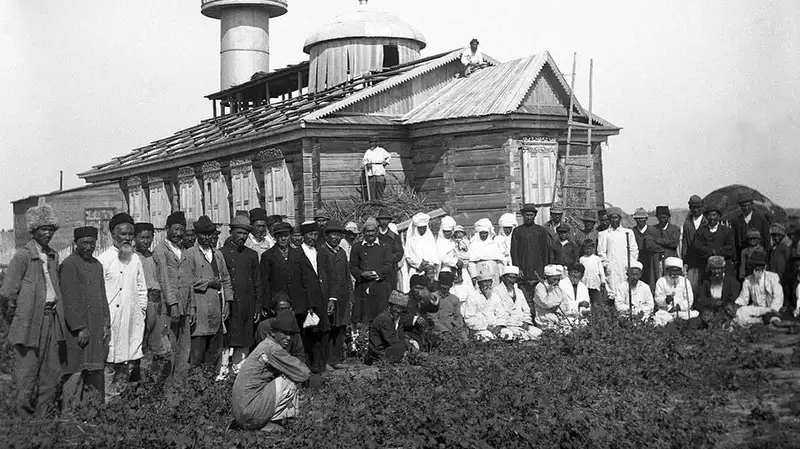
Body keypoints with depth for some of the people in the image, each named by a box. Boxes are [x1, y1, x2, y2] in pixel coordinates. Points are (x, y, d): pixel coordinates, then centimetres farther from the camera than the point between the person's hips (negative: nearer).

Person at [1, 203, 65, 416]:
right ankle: (23, 418, 11)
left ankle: (43, 416, 21)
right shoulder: (23, 256, -10)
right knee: (27, 373, 0)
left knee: (52, 371, 10)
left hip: (51, 319, 7)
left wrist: (56, 308, 11)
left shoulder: (53, 256, 11)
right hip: (30, 322, -7)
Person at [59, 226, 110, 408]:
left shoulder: (97, 265, 14)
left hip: (97, 329, 7)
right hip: (77, 329, -7)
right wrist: (80, 328, -17)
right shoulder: (69, 264, -10)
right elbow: (69, 300, -14)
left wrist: (106, 324, 10)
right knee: (75, 375, -5)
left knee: (95, 373, 10)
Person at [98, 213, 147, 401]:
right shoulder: (104, 260, -5)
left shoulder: (136, 260, 12)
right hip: (110, 321, -5)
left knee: (127, 364, 7)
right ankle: (106, 401, 1)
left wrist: (141, 312, 13)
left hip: (132, 321, 5)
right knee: (108, 363, -5)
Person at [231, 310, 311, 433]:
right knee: (289, 383, -9)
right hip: (250, 415, -10)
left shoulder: (264, 345, 17)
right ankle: (268, 426, -4)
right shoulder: (272, 349, -14)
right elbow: (304, 374, -16)